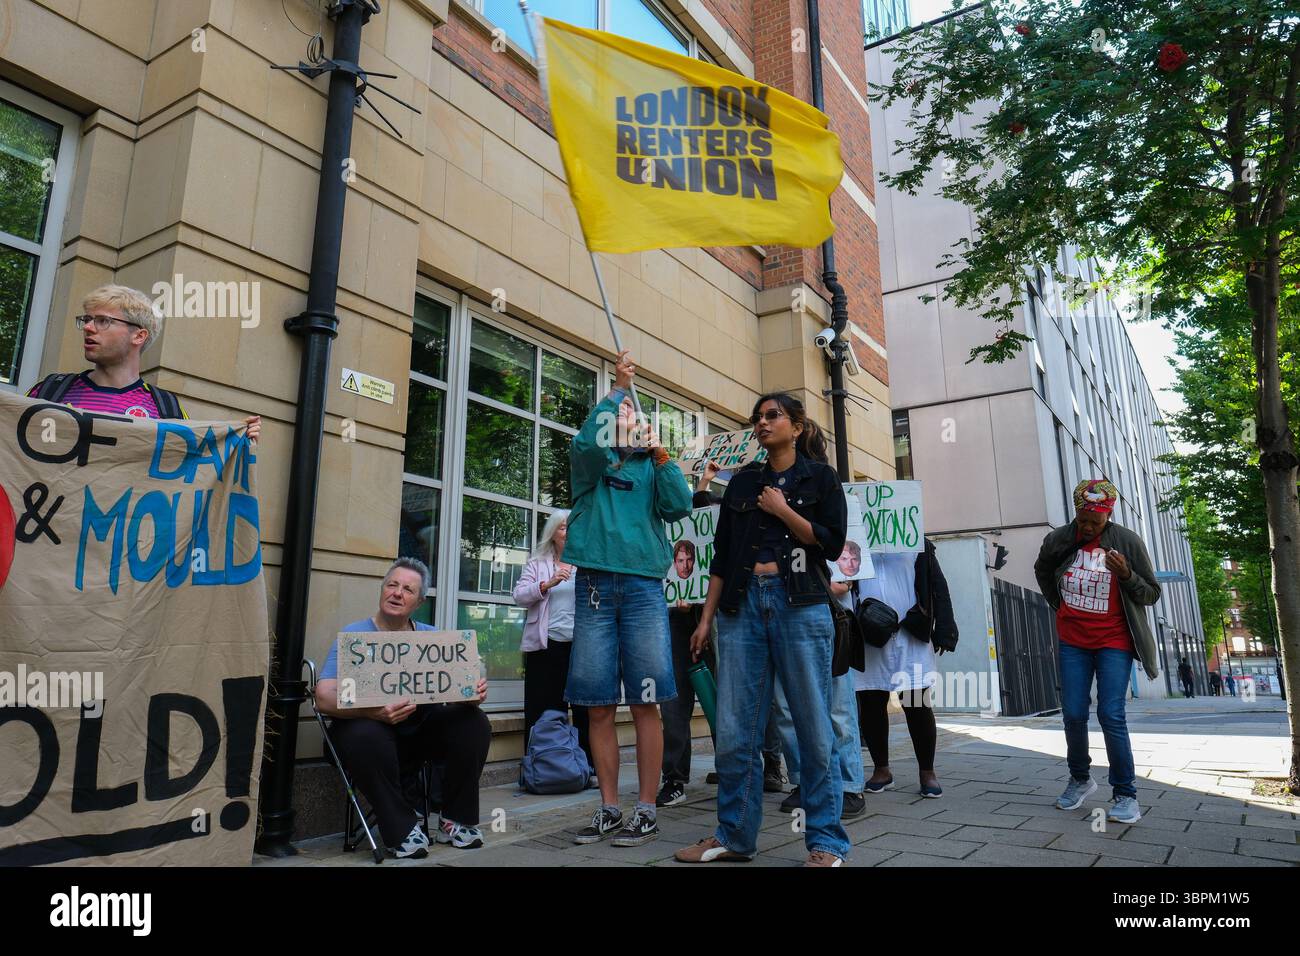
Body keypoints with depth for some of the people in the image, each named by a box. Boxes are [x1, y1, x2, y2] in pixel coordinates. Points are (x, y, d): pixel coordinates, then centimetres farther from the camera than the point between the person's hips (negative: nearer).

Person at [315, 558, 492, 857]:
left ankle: (456, 820, -2)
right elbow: (324, 697, -21)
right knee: (364, 736, -36)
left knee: (475, 723, -19)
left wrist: (473, 694, -28)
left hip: (423, 729, 4)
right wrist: (374, 711, -41)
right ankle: (402, 829, -18)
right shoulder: (354, 636, -7)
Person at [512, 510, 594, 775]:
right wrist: (548, 584, -13)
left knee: (585, 711, 0)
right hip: (547, 646, -1)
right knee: (543, 713, 0)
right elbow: (520, 596, 1)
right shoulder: (537, 564, 14)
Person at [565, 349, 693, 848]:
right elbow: (587, 442, -10)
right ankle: (609, 809, 15)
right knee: (599, 707, 3)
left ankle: (646, 811, 7)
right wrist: (617, 388, -11)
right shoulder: (587, 461, 13)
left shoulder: (649, 467, 14)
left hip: (642, 587, -1)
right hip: (594, 584, 1)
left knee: (645, 704, -2)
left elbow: (678, 508, 0)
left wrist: (662, 458, -7)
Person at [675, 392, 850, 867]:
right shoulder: (742, 481, 17)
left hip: (800, 605, -3)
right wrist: (706, 617, 8)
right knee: (735, 730, 2)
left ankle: (826, 842, 10)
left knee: (814, 727, 0)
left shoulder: (820, 476, 9)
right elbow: (721, 554, 14)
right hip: (741, 603, 3)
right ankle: (734, 835, 14)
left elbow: (832, 544, 0)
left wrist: (782, 510, -5)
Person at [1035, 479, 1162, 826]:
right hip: (1073, 641, 3)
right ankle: (1080, 779, 27)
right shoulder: (1057, 540, -4)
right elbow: (1042, 572, 18)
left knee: (1111, 715, -11)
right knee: (1073, 714, 6)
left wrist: (1127, 575, -22)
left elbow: (1151, 594, -4)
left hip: (1114, 641, -3)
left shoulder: (1128, 543, -10)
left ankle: (1125, 794, 1)